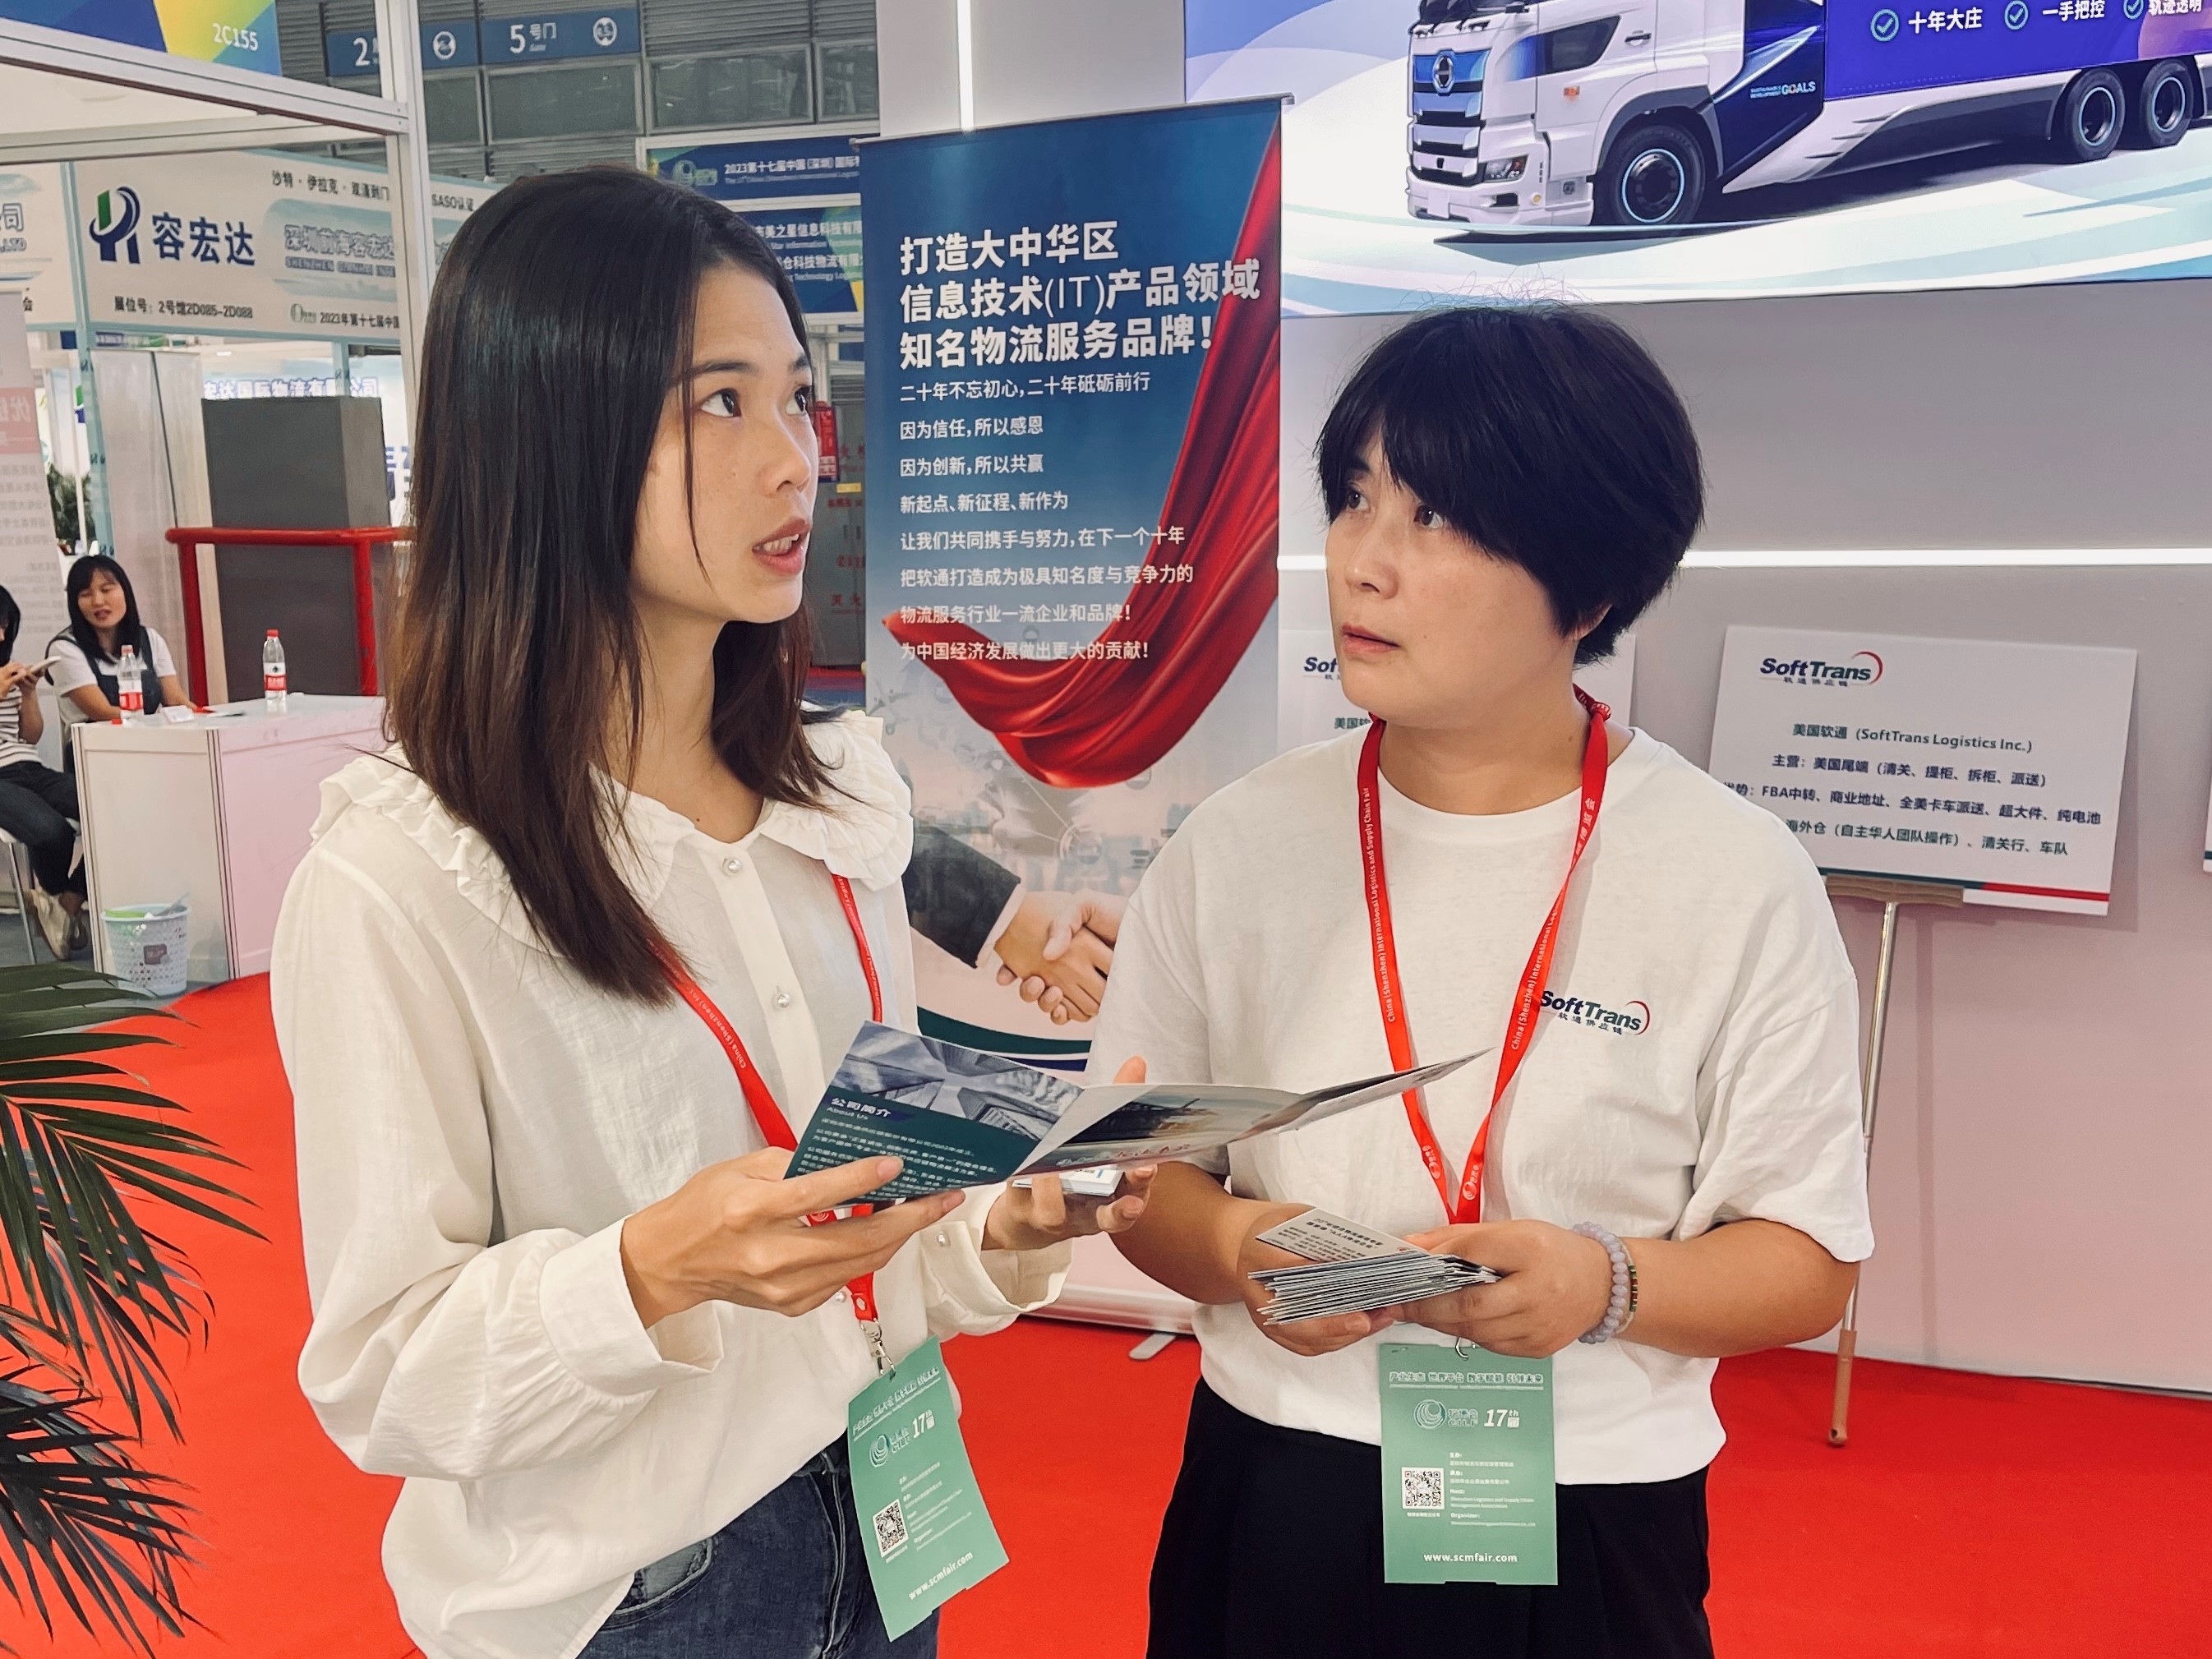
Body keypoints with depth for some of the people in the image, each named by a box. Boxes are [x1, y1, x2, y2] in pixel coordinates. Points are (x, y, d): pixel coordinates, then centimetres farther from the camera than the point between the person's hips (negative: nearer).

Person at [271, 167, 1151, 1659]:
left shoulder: (841, 795, -3)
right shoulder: (400, 879, -21)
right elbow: (384, 1377, -15)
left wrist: (997, 1235, -11)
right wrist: (659, 1271, -31)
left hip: (881, 1523, 6)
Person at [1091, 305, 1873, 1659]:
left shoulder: (1738, 882, -10)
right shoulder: (1238, 846, -5)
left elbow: (1804, 1264, -5)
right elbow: (1139, 1164, 2)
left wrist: (1605, 1284, -23)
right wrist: (1233, 1249, -18)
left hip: (1590, 1531, -1)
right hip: (1272, 1495, 2)